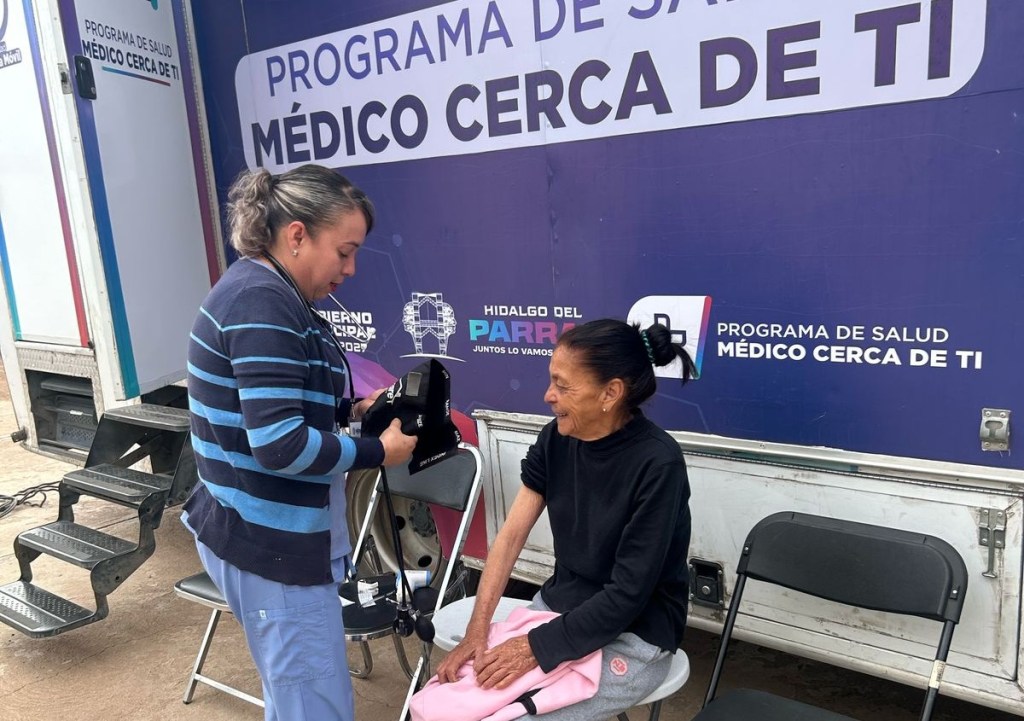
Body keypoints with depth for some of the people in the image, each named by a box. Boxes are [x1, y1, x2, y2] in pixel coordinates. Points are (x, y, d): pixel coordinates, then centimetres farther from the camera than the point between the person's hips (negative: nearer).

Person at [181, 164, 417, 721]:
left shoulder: (263, 292, 11)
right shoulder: (262, 303, -22)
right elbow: (280, 444, -29)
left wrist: (354, 408, 6)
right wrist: (378, 453, -17)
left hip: (267, 531, 10)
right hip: (269, 542, -10)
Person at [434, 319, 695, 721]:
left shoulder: (657, 464, -23)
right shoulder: (555, 440, -4)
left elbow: (628, 594, -21)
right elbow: (511, 536, -5)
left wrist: (539, 647, -20)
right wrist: (476, 631, -12)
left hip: (633, 638, -5)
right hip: (559, 608, 5)